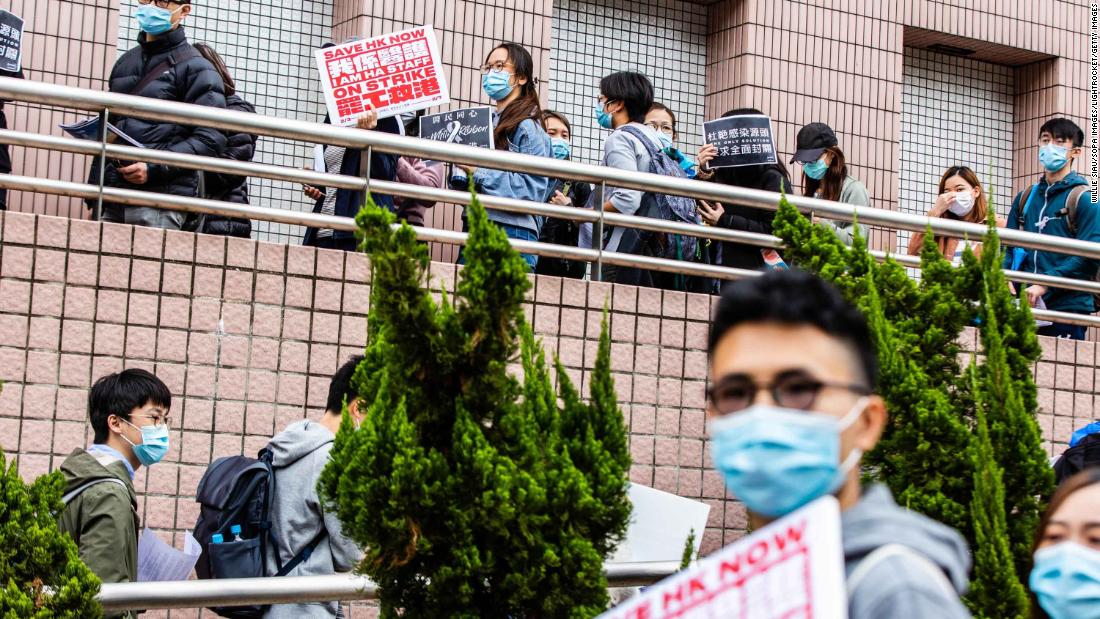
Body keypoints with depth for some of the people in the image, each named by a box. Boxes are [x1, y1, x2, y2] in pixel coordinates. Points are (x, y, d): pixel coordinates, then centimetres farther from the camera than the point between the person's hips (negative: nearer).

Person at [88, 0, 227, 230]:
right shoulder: (125, 62, 21)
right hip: (112, 196, 6)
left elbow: (210, 140, -7)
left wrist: (154, 168, -16)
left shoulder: (195, 68, 2)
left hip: (162, 200, -6)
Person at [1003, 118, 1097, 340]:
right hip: (1027, 307, 5)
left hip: (1068, 306, -5)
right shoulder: (1025, 198, 17)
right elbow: (1011, 248, 17)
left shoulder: (1084, 198, -1)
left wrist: (1045, 285, -18)